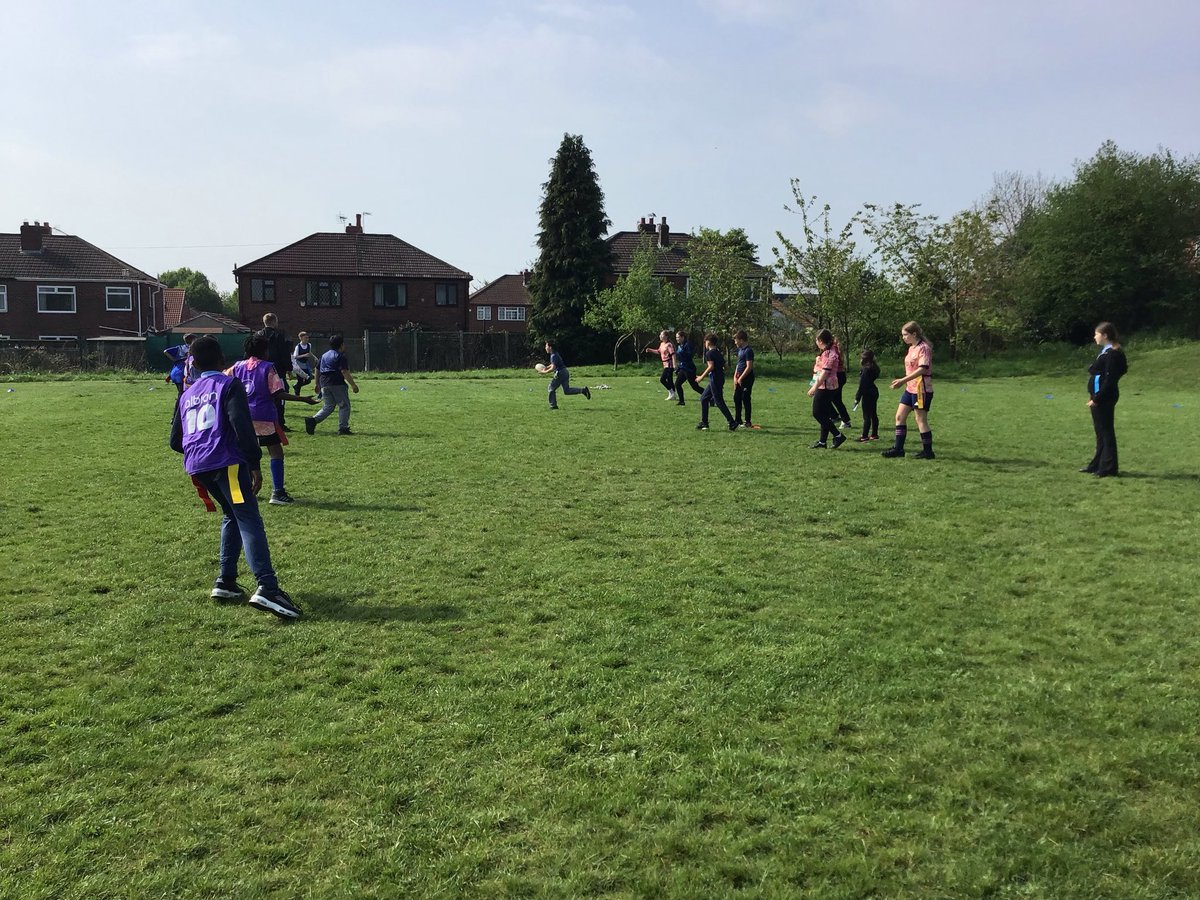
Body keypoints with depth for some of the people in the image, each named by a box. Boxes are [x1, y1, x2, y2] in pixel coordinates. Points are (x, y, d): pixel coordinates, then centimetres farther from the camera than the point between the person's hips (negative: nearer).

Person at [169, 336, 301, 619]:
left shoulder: (186, 395, 22)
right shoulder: (229, 385, 2)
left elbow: (175, 441, 23)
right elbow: (242, 426, -12)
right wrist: (254, 464, -9)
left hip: (197, 466, 7)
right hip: (226, 462, -7)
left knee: (232, 516, 22)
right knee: (249, 520, -13)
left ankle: (225, 581, 17)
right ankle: (267, 587, -27)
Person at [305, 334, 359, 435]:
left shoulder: (324, 355, 18)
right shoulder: (340, 356, -5)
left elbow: (317, 370, 21)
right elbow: (344, 372, -14)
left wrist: (318, 384, 30)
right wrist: (353, 385, -14)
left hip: (324, 384, 7)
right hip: (337, 384, -7)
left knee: (328, 407, 13)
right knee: (344, 406, 3)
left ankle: (313, 420, -7)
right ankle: (343, 428, -2)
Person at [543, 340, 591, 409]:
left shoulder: (553, 356, -15)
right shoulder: (555, 353, 16)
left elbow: (553, 368, -23)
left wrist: (545, 372, -14)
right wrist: (546, 367, 17)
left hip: (560, 373, -9)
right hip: (565, 372, 9)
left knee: (551, 389, 3)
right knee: (566, 391, 10)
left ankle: (553, 405, 6)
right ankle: (583, 390, -1)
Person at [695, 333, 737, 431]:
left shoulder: (709, 353, -12)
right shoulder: (718, 352, 14)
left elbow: (711, 366, -22)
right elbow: (724, 366, 16)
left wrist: (702, 377, -16)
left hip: (715, 379, -10)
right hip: (720, 378, 10)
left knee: (719, 402, -7)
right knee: (704, 398, 15)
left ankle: (732, 423, -8)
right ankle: (704, 423, 15)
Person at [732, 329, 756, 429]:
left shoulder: (748, 350, -16)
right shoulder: (740, 349, 14)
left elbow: (749, 367, -19)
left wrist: (740, 378, -17)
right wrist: (735, 376, 11)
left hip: (747, 378, -9)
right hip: (740, 378, 9)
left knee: (745, 399, -3)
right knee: (736, 398, 12)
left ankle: (747, 422, 4)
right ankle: (738, 420, 22)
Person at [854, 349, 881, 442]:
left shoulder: (865, 370, -18)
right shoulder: (874, 368, 8)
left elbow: (862, 385, -18)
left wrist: (857, 398, -14)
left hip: (867, 394, -9)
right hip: (874, 392, 9)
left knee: (866, 416, -7)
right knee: (873, 414, 14)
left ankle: (865, 436, -6)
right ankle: (874, 435, 21)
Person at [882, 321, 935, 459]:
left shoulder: (923, 348, -15)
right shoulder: (912, 348, 13)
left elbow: (922, 369, -25)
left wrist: (903, 380, -29)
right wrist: (903, 382, 12)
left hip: (921, 389, -9)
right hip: (910, 388, 9)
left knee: (921, 419, -2)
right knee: (900, 416, 8)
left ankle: (928, 451, 8)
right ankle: (898, 448, 14)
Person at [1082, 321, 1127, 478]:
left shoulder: (1112, 354, -17)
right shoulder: (1105, 351, 14)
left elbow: (1109, 380, -21)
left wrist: (1097, 399, -21)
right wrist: (1093, 396, 15)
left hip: (1104, 399, -10)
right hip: (1099, 397, 10)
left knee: (1106, 432, -4)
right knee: (1101, 432, 17)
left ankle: (1109, 469, 2)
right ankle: (1098, 465, 26)